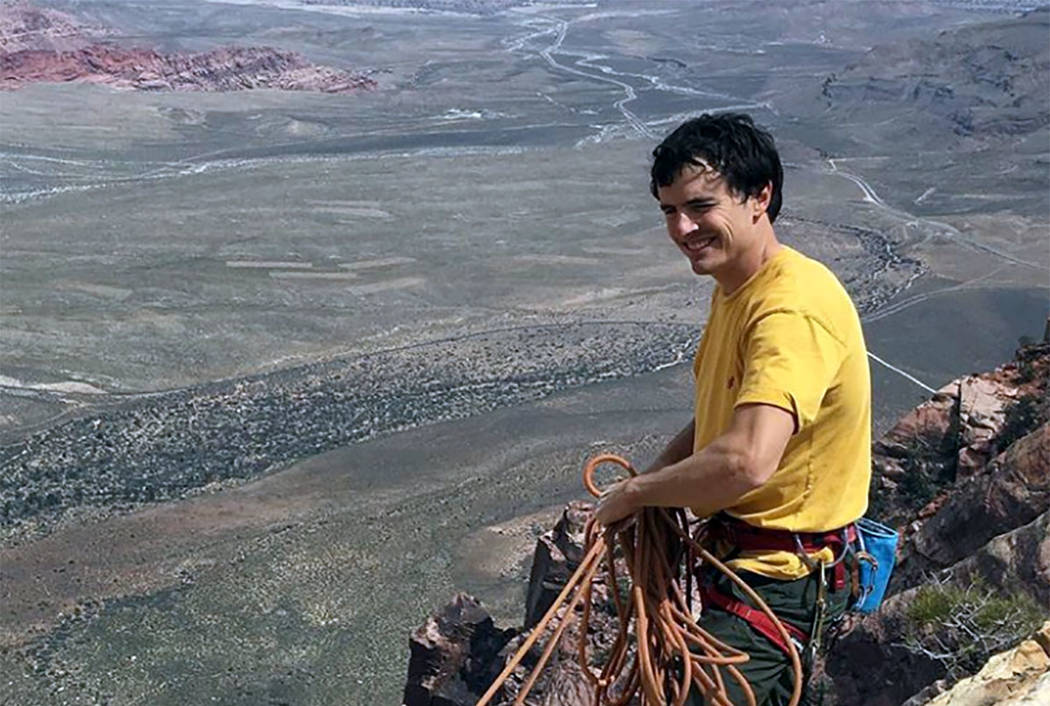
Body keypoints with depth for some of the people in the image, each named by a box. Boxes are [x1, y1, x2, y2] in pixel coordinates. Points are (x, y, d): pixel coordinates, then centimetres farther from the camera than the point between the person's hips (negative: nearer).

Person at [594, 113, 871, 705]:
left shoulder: (792, 307, -27)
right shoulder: (736, 288, 6)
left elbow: (748, 459, -39)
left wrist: (637, 492, -21)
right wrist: (642, 490, 0)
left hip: (778, 582, -10)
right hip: (743, 558, 10)